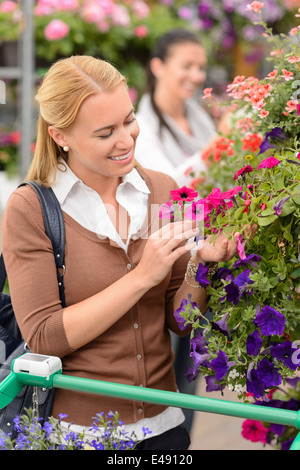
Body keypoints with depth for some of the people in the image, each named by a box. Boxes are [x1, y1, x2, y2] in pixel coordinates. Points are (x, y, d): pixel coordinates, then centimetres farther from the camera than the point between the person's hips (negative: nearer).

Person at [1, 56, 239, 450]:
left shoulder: (162, 191, 0)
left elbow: (178, 320, 3)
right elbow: (43, 338, -18)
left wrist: (202, 268, -17)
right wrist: (142, 276, -21)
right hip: (77, 429, -4)